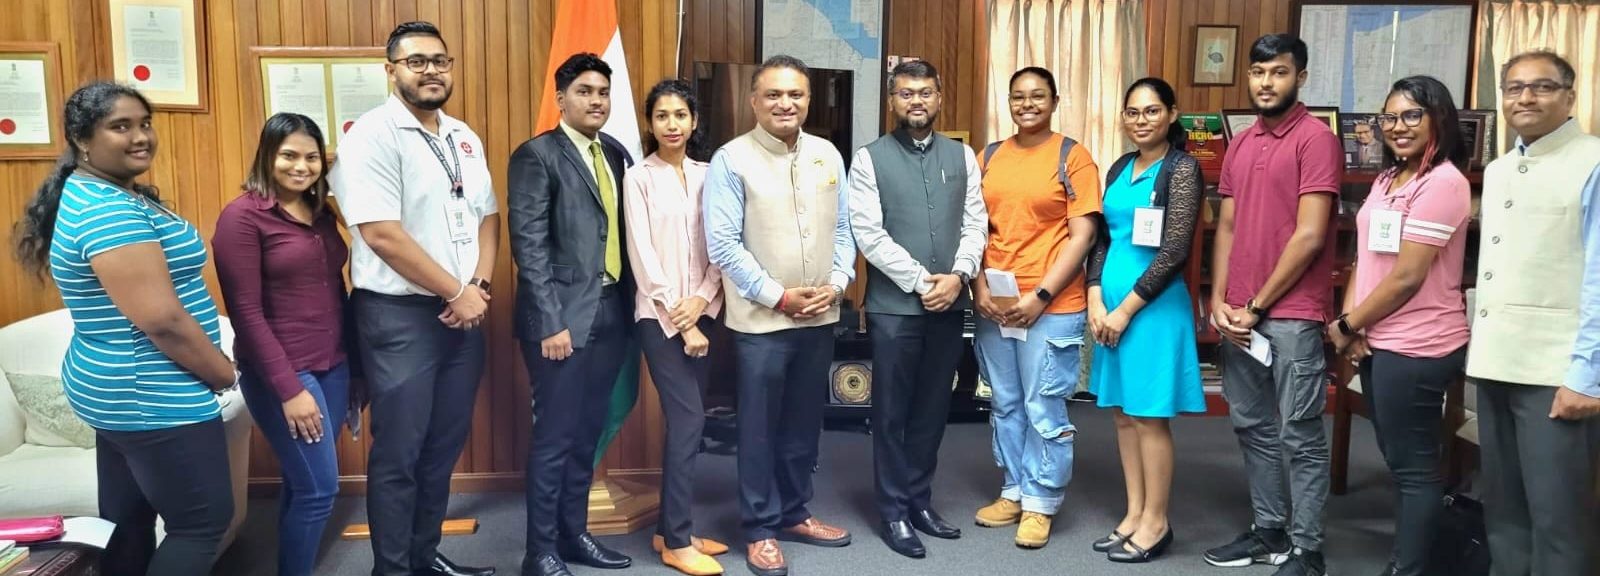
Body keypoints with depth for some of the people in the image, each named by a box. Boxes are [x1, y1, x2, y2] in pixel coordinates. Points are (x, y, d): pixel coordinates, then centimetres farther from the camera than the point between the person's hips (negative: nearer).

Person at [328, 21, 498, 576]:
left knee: (445, 445, 15)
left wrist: (479, 286, -4)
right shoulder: (372, 135, -12)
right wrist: (456, 292, -14)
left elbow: (487, 215, 13)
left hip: (463, 314, 7)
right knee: (398, 453, 3)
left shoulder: (464, 137, 11)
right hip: (400, 316, -7)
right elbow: (383, 235, -20)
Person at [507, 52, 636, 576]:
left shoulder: (617, 154, 13)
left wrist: (629, 304, 4)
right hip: (563, 316, -6)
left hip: (611, 313, 6)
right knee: (554, 436, 1)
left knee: (587, 434, 15)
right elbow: (529, 246, -13)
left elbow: (624, 233, 12)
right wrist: (551, 323, -17)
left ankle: (574, 533, 28)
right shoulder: (536, 156, -7)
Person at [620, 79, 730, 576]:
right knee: (688, 421, -9)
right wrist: (679, 320, -11)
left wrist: (701, 301, -11)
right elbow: (642, 256, -8)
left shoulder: (708, 175, 8)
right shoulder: (639, 178, -3)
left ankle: (671, 528, 20)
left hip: (702, 312, 4)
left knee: (683, 422, 8)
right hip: (659, 315, -4)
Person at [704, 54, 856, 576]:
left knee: (805, 424, 15)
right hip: (761, 320, -5)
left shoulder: (827, 155, 6)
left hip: (820, 317, 5)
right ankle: (759, 529, 19)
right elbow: (723, 244, -12)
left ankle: (793, 514, 31)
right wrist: (779, 296, -13)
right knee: (760, 428, 5)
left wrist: (836, 284, -5)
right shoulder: (731, 160, -8)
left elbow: (843, 229, 10)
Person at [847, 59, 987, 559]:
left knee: (932, 409, 12)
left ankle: (920, 501, 26)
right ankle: (894, 512, 17)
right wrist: (921, 282, -13)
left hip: (949, 303, 4)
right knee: (892, 412, 5)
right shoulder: (870, 158, -2)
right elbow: (869, 234, -10)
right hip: (894, 305, -3)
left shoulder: (962, 156, 9)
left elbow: (975, 224, 5)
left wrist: (957, 277, -10)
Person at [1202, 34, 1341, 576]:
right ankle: (1269, 530, 27)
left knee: (1299, 437, 1)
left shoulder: (1316, 138, -8)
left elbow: (1310, 236, -13)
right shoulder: (1240, 145, 14)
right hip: (1237, 315, 7)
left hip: (1291, 316, -7)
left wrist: (1257, 306, -9)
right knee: (1252, 428, 14)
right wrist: (1219, 302, 3)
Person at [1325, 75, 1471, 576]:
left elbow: (1407, 277, -19)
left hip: (1416, 347, -9)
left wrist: (1346, 326, -9)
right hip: (1378, 342, 9)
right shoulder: (1388, 178, 13)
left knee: (1413, 467, 2)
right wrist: (1351, 322, -3)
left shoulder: (1442, 183, -15)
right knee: (1400, 462, 18)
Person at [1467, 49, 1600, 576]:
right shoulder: (1497, 172, 16)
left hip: (1556, 372, -7)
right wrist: (1481, 352, 14)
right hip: (1496, 365, 8)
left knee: (1557, 517, -2)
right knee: (1502, 509, 16)